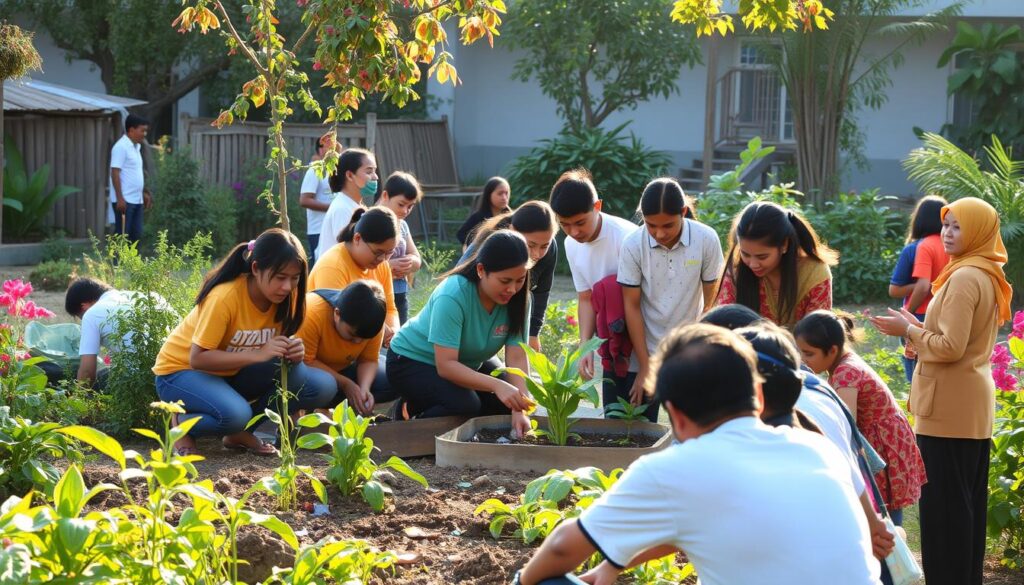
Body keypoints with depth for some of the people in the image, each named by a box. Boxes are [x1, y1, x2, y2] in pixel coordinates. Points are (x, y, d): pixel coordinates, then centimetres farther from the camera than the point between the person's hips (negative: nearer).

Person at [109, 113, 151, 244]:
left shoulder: (136, 147, 15)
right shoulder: (121, 147, -13)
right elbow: (115, 173, -17)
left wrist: (144, 193, 22)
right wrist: (120, 198, -22)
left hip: (136, 200, 9)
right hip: (124, 200, -9)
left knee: (136, 234, 10)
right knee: (121, 235, -6)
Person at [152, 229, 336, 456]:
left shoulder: (284, 297, -10)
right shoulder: (225, 297, -28)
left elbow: (278, 351, -2)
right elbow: (197, 359, -28)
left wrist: (293, 352, -27)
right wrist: (258, 354, -37)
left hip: (233, 373, 6)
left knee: (321, 386, -15)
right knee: (234, 413, -39)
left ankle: (240, 432, 1)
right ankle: (183, 424, -6)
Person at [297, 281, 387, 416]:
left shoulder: (372, 322, -18)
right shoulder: (312, 314, -34)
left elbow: (368, 360, -9)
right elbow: (305, 362, -30)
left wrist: (364, 389, -29)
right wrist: (345, 384, -30)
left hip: (341, 370, 6)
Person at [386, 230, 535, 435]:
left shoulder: (517, 299, -17)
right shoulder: (452, 296, -34)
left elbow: (517, 358, -21)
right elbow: (445, 365, -37)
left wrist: (519, 411, -35)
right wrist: (496, 385, -49)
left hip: (469, 361, 7)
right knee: (466, 404, -31)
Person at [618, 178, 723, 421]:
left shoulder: (706, 240, -12)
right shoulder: (633, 245, -13)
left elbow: (711, 303, -2)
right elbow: (631, 306, -7)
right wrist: (645, 367, -7)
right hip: (645, 353, 0)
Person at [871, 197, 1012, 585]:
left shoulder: (964, 278, -17)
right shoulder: (988, 276, 13)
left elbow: (951, 347, -20)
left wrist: (908, 330, -8)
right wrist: (921, 328, 10)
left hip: (950, 406, -10)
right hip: (975, 402, 10)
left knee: (943, 502, -5)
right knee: (968, 500, 14)